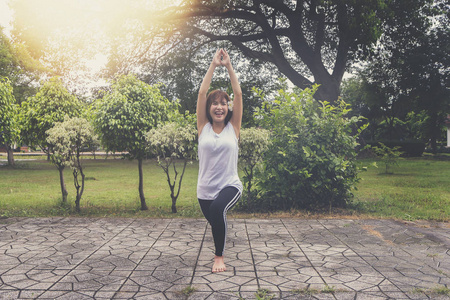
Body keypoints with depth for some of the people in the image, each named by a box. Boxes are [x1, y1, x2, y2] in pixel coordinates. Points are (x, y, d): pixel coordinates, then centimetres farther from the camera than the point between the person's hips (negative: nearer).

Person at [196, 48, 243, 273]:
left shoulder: (233, 127, 0)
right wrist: (213, 65, -2)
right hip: (205, 189, 3)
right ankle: (219, 252, 57)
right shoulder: (203, 127, 2)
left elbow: (238, 93, -4)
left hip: (230, 186, -3)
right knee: (215, 221, 19)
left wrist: (228, 66, -2)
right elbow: (202, 92, -4)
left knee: (217, 209, -34)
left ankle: (219, 256, -13)